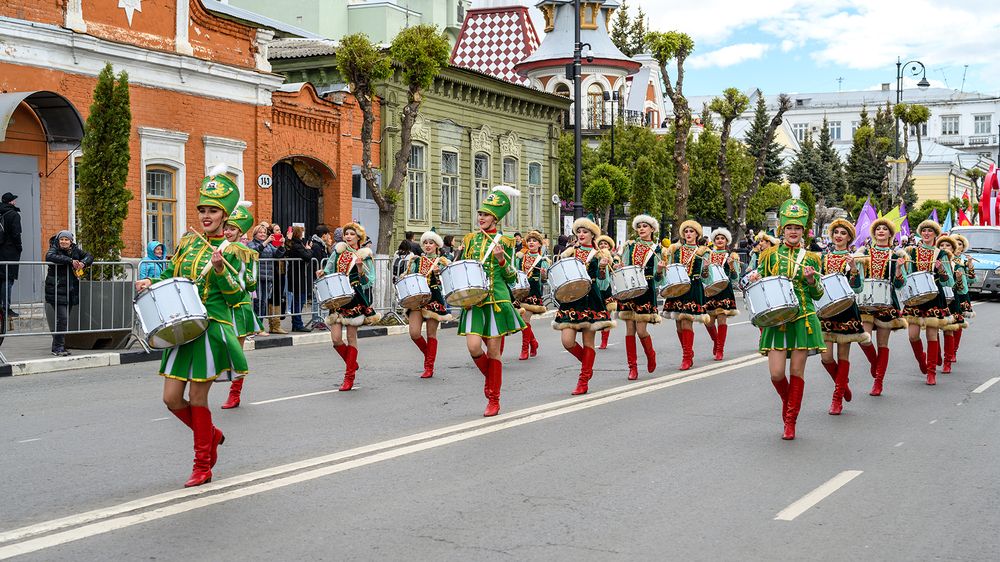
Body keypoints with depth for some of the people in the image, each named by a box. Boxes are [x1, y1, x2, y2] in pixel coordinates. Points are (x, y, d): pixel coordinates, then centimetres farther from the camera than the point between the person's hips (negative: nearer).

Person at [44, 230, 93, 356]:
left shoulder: (75, 250, 8)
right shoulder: (54, 249, -6)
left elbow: (89, 256, 10)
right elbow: (49, 256, -27)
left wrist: (83, 263, -14)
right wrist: (70, 261, -31)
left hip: (71, 291, 6)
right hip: (57, 290, -6)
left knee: (65, 319, 10)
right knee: (62, 319, -12)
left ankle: (59, 347, 19)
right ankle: (58, 348, -5)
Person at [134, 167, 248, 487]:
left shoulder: (229, 251, -4)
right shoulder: (187, 242, 11)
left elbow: (235, 297, -10)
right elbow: (169, 276, 21)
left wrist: (219, 269, -22)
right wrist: (151, 284, 1)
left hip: (211, 328, -5)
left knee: (197, 397, -1)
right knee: (172, 398, 3)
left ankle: (203, 467, 15)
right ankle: (211, 435, 30)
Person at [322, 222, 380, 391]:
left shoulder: (364, 255, 0)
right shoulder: (339, 250, 9)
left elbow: (369, 281, -6)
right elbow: (329, 270, 18)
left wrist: (360, 268, -20)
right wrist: (322, 274, -3)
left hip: (355, 300, -3)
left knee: (351, 337, 0)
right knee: (336, 338, -5)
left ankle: (349, 377, 7)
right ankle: (352, 364, 21)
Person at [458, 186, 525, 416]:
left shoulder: (505, 242, 2)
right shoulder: (470, 239, 11)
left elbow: (511, 277, 1)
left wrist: (501, 260, -16)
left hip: (497, 300, -3)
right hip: (474, 300, 3)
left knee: (493, 350, 0)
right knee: (473, 347, -12)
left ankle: (494, 399, 12)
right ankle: (490, 378, 19)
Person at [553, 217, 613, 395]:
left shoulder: (599, 255, 7)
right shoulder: (569, 253, 12)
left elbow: (602, 284, 3)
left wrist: (602, 268, -13)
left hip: (591, 300, -2)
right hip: (571, 299, 2)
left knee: (588, 341, 0)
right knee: (567, 341, -8)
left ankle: (583, 381, 7)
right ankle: (588, 365, 19)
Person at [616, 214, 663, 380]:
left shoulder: (657, 249, 6)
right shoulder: (630, 245, 12)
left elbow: (658, 278, 4)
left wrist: (659, 270, -17)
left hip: (647, 290, -2)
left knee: (641, 330, -9)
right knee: (630, 329, 0)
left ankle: (650, 354, 22)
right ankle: (632, 367, 7)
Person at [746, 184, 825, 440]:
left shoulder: (810, 258, 7)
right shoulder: (770, 254, 5)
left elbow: (818, 294, 9)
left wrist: (812, 280, -10)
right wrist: (754, 280, -10)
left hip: (803, 320, 0)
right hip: (776, 319, 0)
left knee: (797, 371, 1)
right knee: (776, 373, -7)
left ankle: (790, 421, 12)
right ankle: (788, 401, 26)